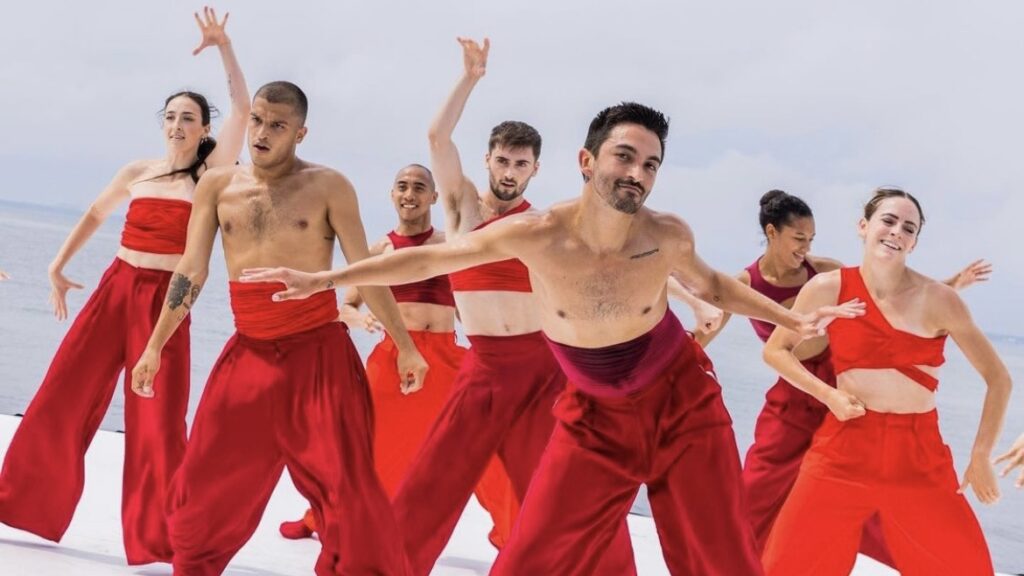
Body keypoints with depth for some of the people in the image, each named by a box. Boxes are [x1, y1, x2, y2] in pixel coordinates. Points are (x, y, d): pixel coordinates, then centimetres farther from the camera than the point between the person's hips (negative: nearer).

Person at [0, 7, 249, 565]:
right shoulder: (137, 172, 9)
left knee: (159, 419, -3)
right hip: (115, 290, 3)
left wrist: (223, 46, -15)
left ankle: (158, 538, 7)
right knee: (61, 397, 3)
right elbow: (95, 214, 22)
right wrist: (57, 266, 16)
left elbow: (242, 109, -10)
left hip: (166, 301, -3)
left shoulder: (211, 173, 0)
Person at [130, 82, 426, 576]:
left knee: (347, 486, -5)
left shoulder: (328, 187, -3)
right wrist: (155, 346, 2)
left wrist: (405, 347, -2)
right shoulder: (216, 187, 6)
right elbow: (191, 271, 6)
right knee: (206, 487, 9)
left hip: (319, 353, -3)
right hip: (248, 354, 3)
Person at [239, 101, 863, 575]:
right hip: (595, 414, 0)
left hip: (682, 402, 0)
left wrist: (793, 318, -2)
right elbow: (429, 258, -10)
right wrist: (324, 279, -9)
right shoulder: (537, 235, -22)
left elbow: (711, 285, 7)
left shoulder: (668, 237, -18)